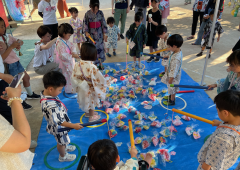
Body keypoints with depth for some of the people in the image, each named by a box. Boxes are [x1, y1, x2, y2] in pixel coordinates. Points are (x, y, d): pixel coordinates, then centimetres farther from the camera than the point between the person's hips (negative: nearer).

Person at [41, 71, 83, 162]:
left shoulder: (45, 93, -16)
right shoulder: (50, 106, -43)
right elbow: (58, 122, -34)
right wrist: (74, 126, -29)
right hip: (59, 128, -7)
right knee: (61, 142, 22)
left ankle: (65, 146, 63)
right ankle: (63, 156, 49)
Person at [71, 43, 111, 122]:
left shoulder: (78, 65, -14)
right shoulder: (92, 67, -32)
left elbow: (74, 77, -4)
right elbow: (100, 79, -25)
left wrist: (77, 85, 12)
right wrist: (108, 80, -6)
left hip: (81, 88, 6)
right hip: (90, 90, -6)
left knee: (86, 100, 28)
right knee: (91, 101, 18)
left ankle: (87, 112, 52)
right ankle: (92, 116, 38)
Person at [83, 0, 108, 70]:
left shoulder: (100, 13, -4)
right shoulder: (87, 14, -8)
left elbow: (103, 23, 2)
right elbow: (85, 24, -6)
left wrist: (104, 33, 2)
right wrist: (86, 32, -21)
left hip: (99, 33, 2)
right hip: (91, 34, -1)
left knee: (100, 48, 9)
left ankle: (100, 63, 24)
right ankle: (95, 64, 18)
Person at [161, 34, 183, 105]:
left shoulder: (176, 58, -38)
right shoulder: (178, 51, -8)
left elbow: (174, 70, -31)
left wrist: (171, 79, -22)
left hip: (173, 76, -8)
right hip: (171, 74, 8)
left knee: (172, 88, 14)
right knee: (172, 89, 29)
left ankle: (172, 101, 35)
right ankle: (171, 96, 52)